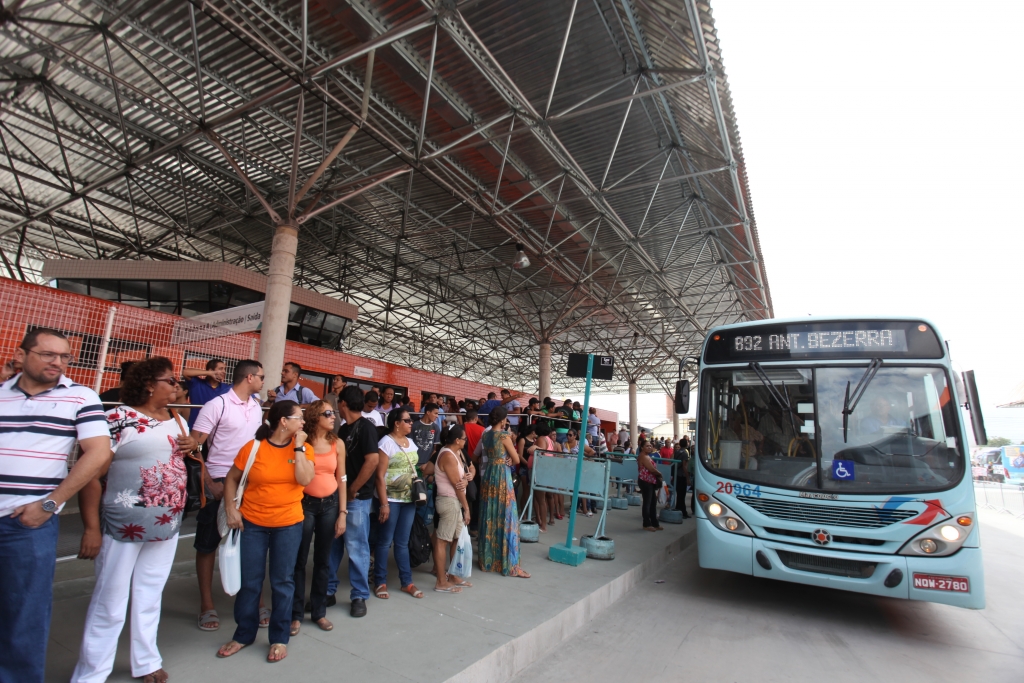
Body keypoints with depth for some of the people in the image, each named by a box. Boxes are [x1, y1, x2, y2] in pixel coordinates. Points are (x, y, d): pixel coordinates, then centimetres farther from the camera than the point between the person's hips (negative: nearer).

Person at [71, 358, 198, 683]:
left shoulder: (177, 421, 7)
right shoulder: (118, 418, -13)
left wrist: (193, 446, -4)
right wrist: (91, 527, -18)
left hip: (167, 525, 6)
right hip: (125, 525, -6)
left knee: (150, 596, 18)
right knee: (110, 602, 7)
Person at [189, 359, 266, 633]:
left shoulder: (257, 407, 7)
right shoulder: (217, 405, -10)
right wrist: (209, 483, -15)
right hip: (219, 483, -5)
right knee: (208, 545, 9)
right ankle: (207, 606, 23)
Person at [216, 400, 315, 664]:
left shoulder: (303, 449, -4)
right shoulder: (253, 447, -8)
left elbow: (304, 479, -18)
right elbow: (232, 478, 3)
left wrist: (298, 447, -16)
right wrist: (231, 508, -6)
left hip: (289, 524, 1)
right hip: (252, 522, 0)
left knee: (282, 581, 9)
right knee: (249, 581, 12)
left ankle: (279, 638, 25)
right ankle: (244, 634, 32)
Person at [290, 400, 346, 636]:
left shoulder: (337, 444, 2)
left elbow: (341, 479, 4)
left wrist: (342, 513, 2)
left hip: (330, 504, 3)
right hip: (304, 503, -3)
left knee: (322, 560, 12)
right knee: (299, 560, 4)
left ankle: (319, 611, 26)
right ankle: (295, 613, 20)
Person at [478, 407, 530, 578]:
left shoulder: (485, 435, 6)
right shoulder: (504, 435, -13)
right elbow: (516, 460, -7)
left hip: (489, 475, 7)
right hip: (502, 476, -7)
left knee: (489, 517, 14)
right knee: (505, 517, -2)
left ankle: (488, 558, 23)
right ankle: (509, 564, 2)